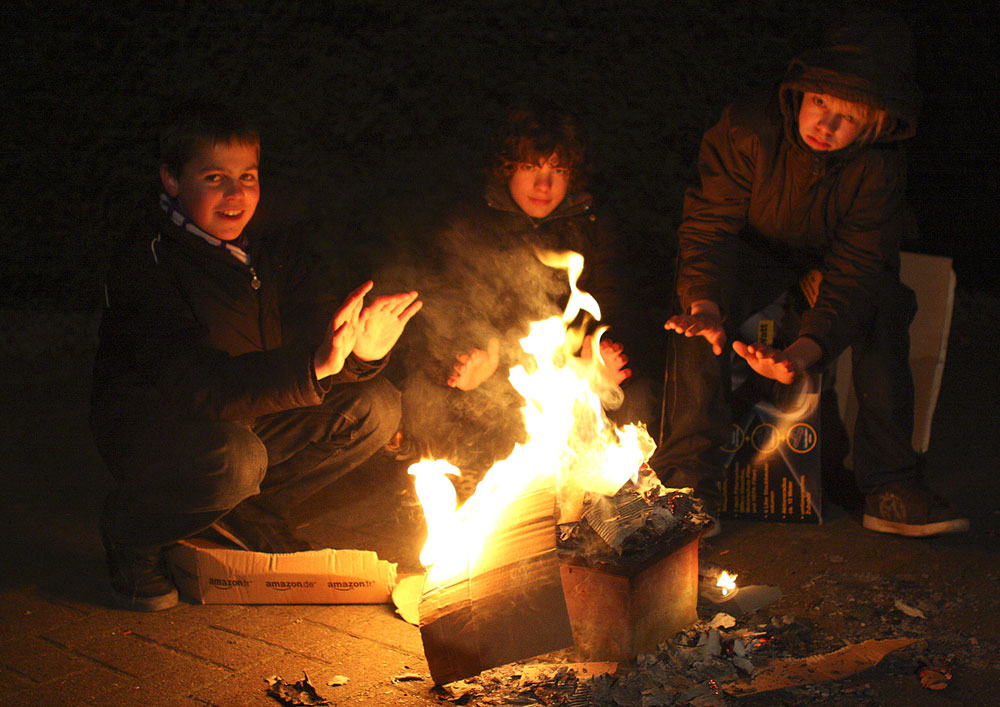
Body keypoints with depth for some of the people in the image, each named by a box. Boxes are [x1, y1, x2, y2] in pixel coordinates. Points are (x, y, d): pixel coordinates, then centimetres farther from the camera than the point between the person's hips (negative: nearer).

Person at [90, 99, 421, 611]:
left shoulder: (274, 255, 0)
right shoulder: (143, 269, -22)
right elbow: (196, 385, -35)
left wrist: (362, 350, -36)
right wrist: (312, 365, -48)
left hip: (247, 419, 7)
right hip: (148, 429, -6)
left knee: (376, 406, -9)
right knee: (234, 456, -39)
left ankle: (249, 512, 7)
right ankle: (130, 533, -7)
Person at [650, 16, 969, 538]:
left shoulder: (880, 167, -24)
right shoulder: (747, 129, -27)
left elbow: (855, 272, -28)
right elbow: (708, 224, -22)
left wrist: (806, 349, -46)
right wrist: (704, 300, -42)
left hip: (824, 265, 1)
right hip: (750, 255, -1)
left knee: (885, 305, -28)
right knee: (699, 311, -31)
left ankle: (889, 486, -23)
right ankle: (686, 480, -23)